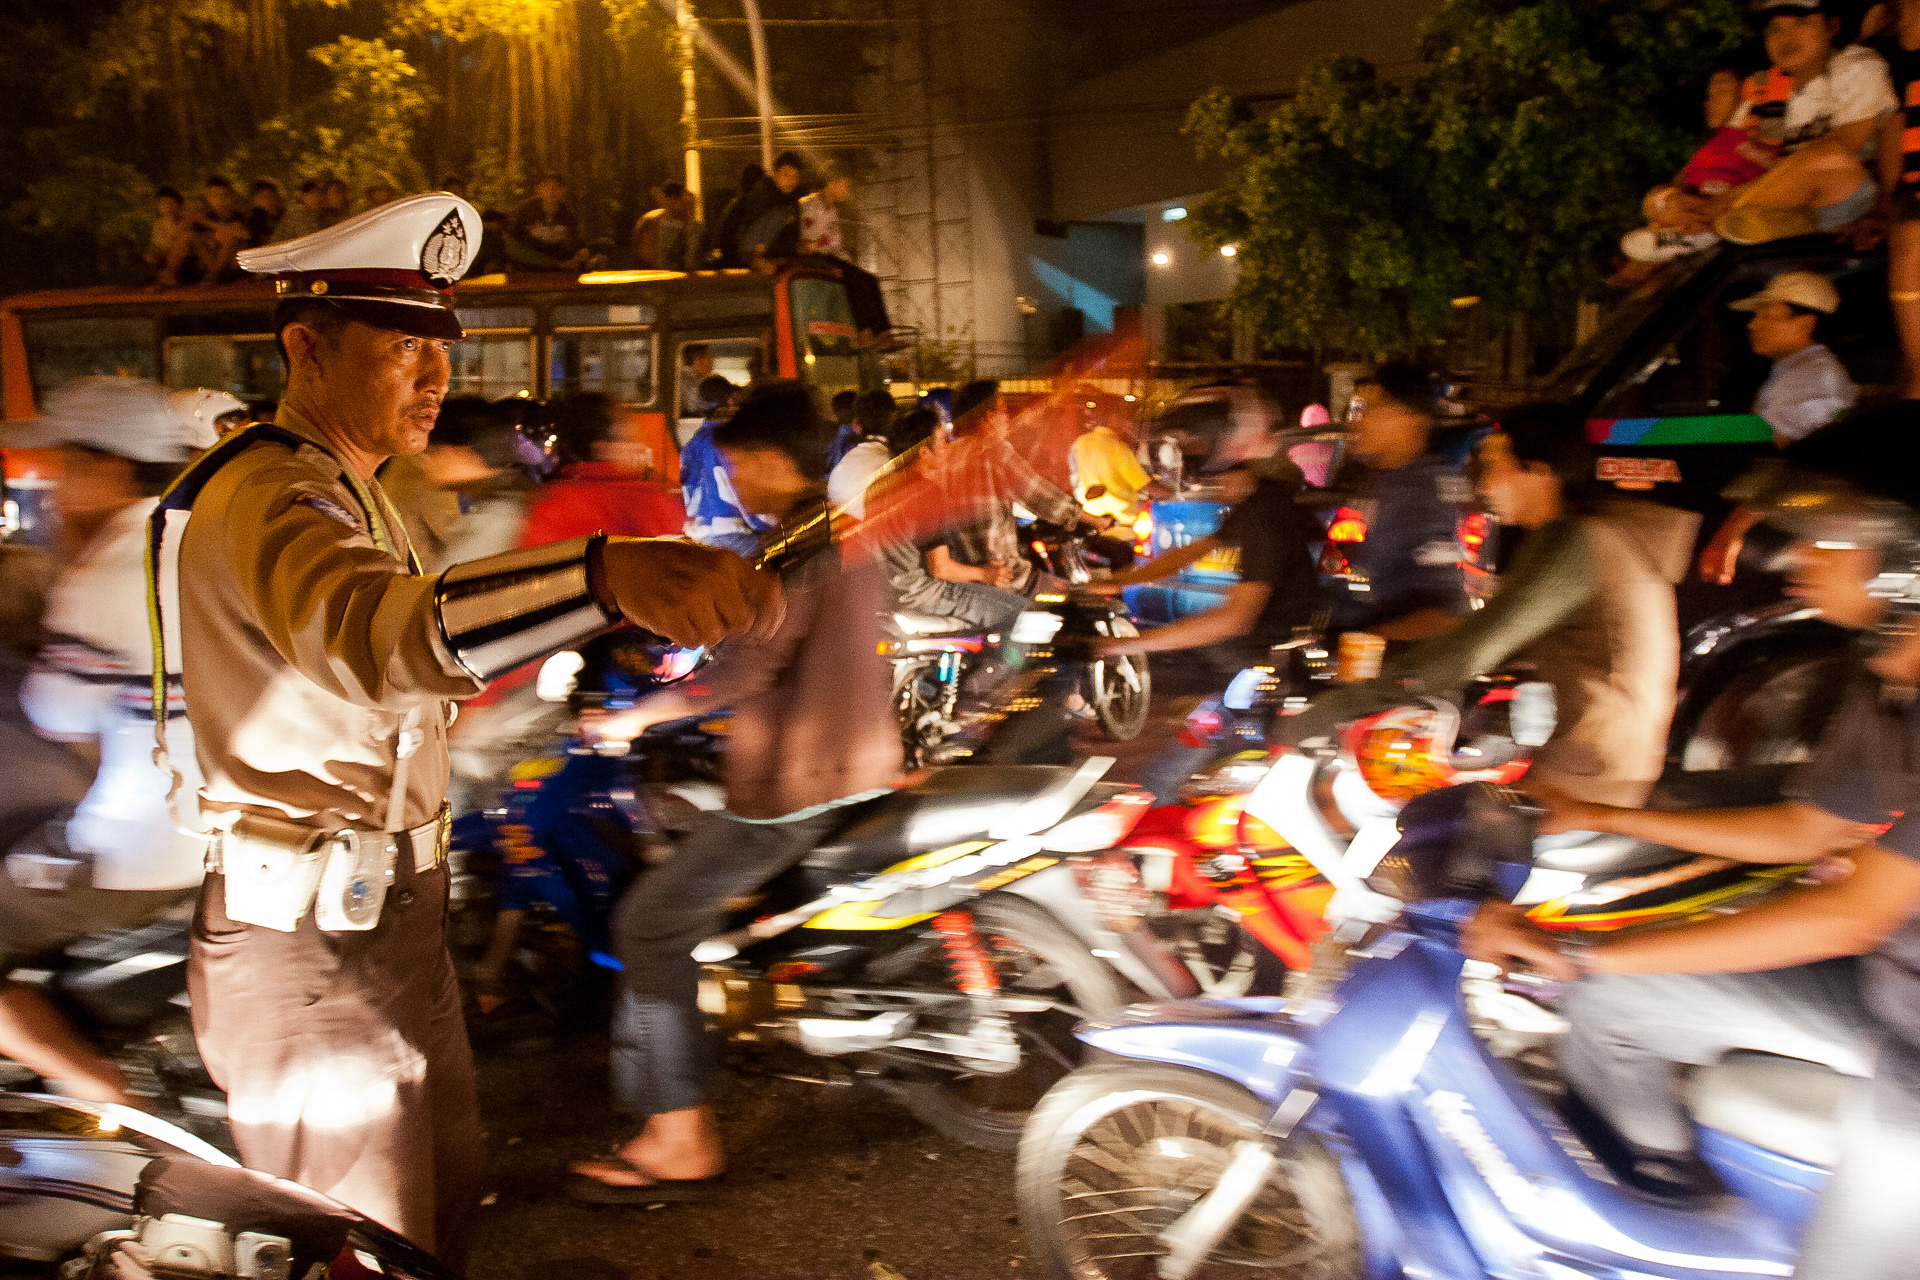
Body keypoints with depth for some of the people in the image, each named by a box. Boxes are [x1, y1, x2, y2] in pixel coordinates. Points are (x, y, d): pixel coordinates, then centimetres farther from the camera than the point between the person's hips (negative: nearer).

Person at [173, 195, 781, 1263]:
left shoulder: (346, 489, 14)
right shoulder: (270, 494, -23)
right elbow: (374, 631, -48)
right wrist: (607, 575, -63)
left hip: (389, 922, 10)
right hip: (307, 947, -10)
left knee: (447, 1194, 22)